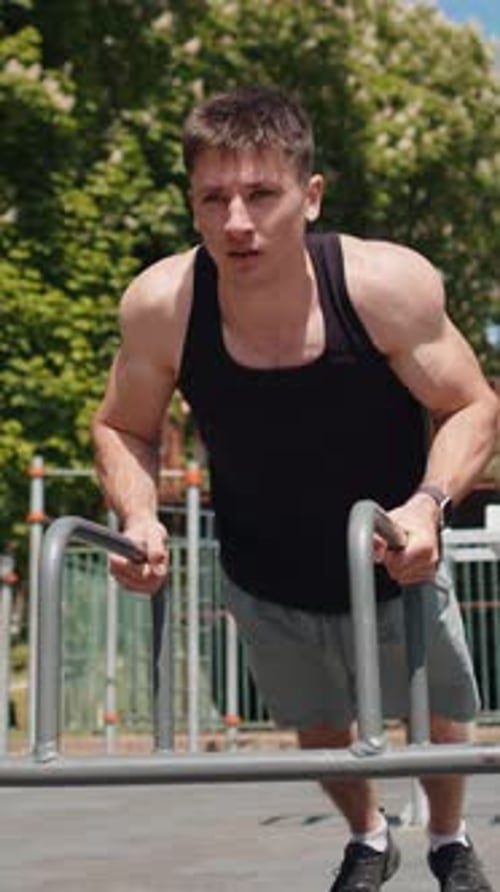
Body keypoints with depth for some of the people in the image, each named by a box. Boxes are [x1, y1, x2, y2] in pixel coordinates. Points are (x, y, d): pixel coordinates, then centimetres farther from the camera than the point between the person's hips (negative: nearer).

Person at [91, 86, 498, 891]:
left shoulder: (388, 285, -31)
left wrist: (432, 501, -35)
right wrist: (140, 517, -26)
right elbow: (123, 429, -8)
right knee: (320, 728, 25)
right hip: (266, 585, 2)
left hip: (393, 566, -1)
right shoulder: (159, 305, -26)